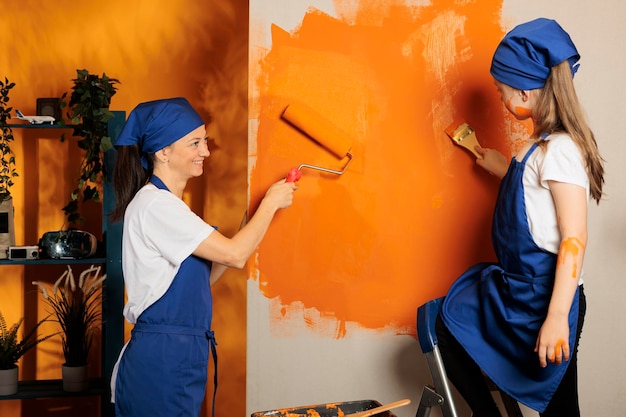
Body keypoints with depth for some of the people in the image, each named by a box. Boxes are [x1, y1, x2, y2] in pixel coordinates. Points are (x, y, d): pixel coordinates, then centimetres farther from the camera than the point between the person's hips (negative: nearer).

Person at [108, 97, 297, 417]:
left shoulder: (165, 203, 16)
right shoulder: (154, 205, -15)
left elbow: (198, 279, 14)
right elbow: (235, 255, -18)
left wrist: (246, 233, 3)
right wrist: (270, 203, -4)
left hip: (177, 361, 10)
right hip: (161, 363, -10)